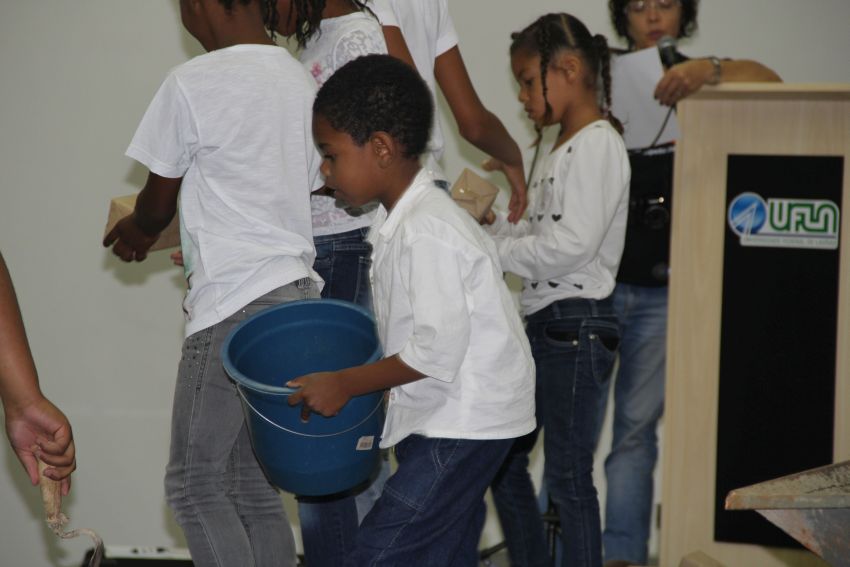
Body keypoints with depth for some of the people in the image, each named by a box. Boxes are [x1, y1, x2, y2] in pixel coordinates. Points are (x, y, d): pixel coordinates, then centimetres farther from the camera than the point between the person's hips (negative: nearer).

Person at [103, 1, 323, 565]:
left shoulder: (193, 84, -10)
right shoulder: (302, 81, 11)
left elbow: (158, 203, -1)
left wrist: (134, 232, 22)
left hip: (236, 306, -8)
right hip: (296, 290, 8)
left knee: (195, 481, 1)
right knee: (253, 482, 12)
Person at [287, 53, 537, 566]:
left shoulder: (428, 233, -22)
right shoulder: (398, 224, 10)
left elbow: (438, 349, -24)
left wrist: (345, 384, -17)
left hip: (461, 427, -10)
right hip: (447, 422, 10)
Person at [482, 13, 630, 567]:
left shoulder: (597, 144, -13)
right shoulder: (564, 148, 17)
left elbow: (572, 243, -21)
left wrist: (491, 249, -13)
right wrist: (495, 220, 5)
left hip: (577, 327, -10)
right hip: (541, 325, 10)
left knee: (568, 476, -3)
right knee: (502, 459, 14)